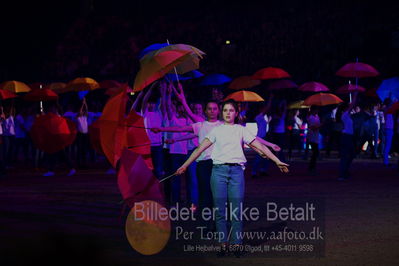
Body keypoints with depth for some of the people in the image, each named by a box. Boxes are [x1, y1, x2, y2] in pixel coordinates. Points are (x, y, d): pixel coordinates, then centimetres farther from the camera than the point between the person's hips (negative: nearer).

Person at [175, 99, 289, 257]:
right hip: (219, 170, 0)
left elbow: (260, 147, 9)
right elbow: (200, 149, 8)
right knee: (220, 210, 0)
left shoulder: (241, 130, 12)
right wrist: (184, 165, 2)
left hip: (236, 170, 0)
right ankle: (223, 244, 7)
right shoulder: (216, 130, 12)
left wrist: (277, 161, 4)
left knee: (236, 210, -3)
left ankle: (236, 244, 4)